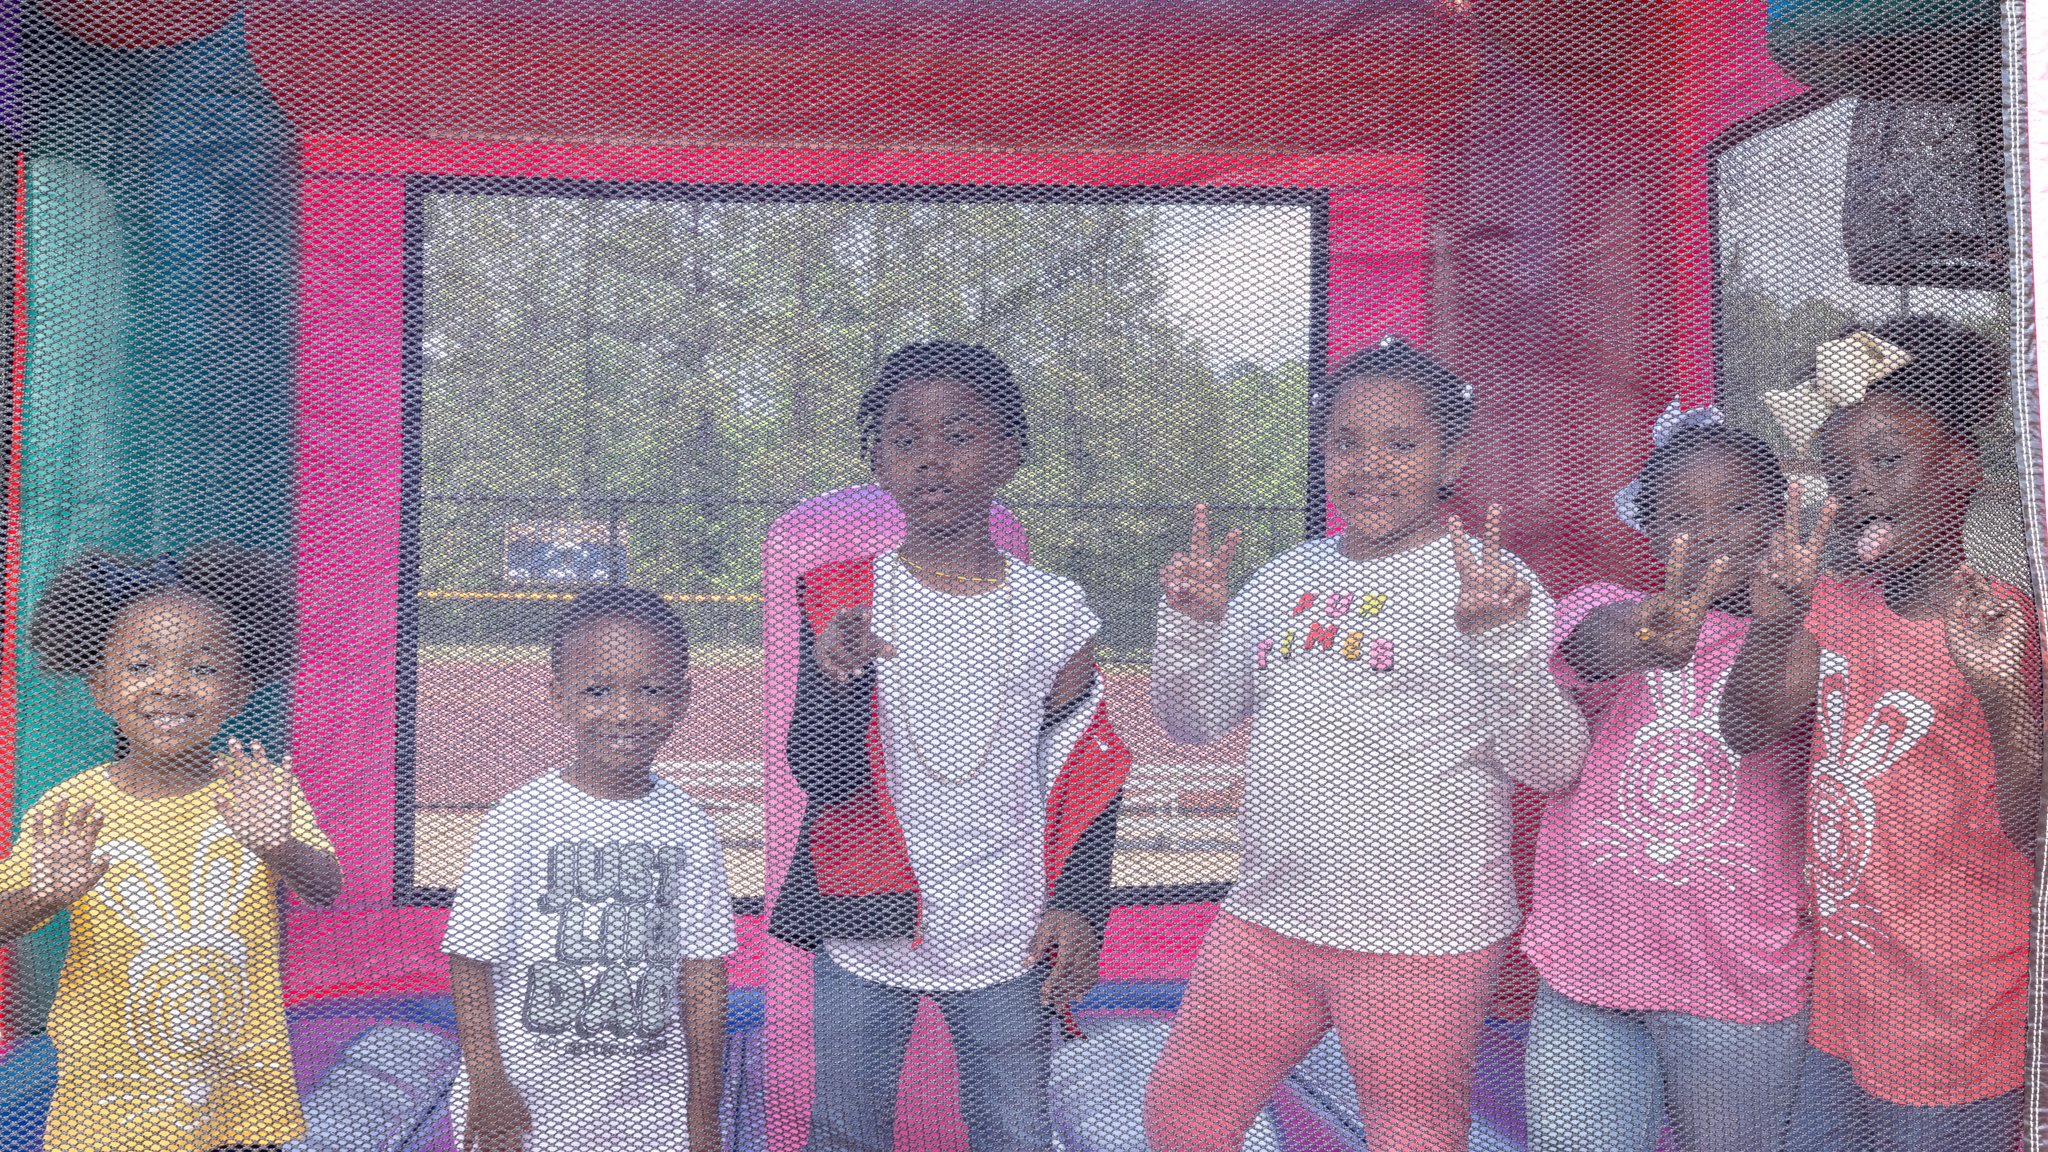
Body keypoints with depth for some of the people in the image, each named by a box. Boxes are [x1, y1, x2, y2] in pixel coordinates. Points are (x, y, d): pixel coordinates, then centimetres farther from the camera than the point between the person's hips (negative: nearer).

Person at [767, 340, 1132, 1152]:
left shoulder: (1053, 611, -3)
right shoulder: (842, 599, -5)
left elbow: (1088, 774, 5)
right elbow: (817, 774, -11)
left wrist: (1080, 908, -2)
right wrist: (836, 680, -29)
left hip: (1007, 938, 0)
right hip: (865, 933, 0)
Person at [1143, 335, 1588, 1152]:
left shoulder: (1486, 581, -7)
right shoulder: (1287, 578, 10)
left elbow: (1553, 764, -14)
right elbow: (1194, 723, 14)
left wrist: (1504, 636, -29)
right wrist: (1189, 623, -4)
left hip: (1421, 936, -5)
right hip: (1265, 916, 5)